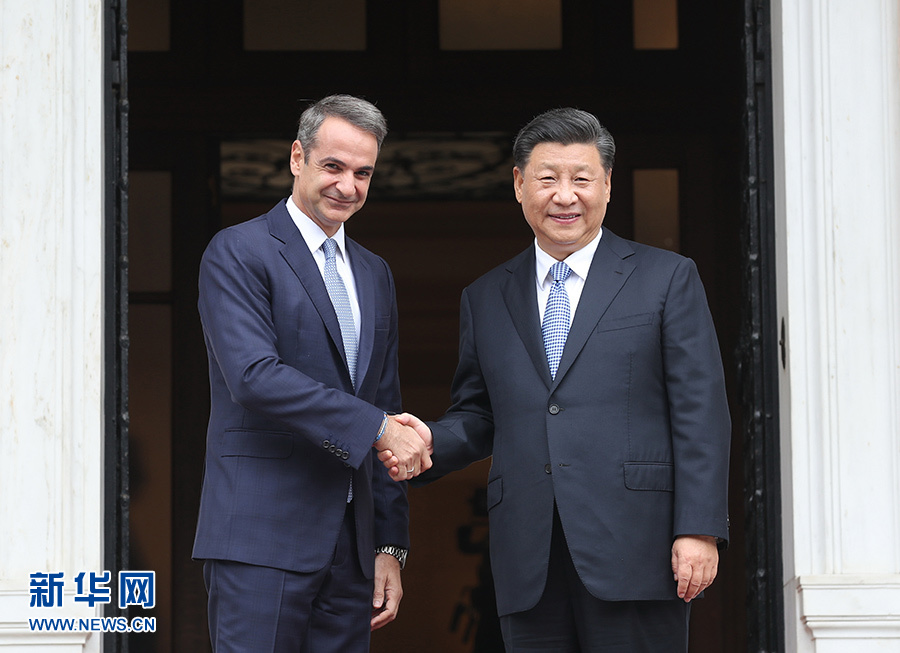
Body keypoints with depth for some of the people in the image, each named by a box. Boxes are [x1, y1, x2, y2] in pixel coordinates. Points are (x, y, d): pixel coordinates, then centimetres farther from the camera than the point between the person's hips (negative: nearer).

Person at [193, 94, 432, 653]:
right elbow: (254, 376, -17)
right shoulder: (237, 252, -2)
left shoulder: (374, 275, 20)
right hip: (262, 540, -6)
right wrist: (376, 428, -19)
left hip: (351, 544, 6)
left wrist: (391, 545, 14)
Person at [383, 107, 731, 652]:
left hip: (632, 548, -3)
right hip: (529, 563, 3)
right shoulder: (486, 299, 18)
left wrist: (698, 529, -9)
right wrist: (431, 441, -3)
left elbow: (701, 413, 0)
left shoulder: (668, 279, 6)